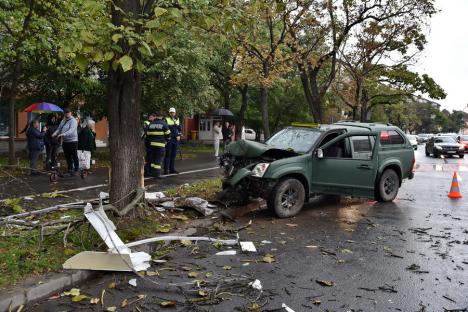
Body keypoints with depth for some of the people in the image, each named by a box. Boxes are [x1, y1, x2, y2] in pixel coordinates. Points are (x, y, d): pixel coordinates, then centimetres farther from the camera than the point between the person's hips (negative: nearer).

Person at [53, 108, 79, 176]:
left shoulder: (73, 121, -11)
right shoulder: (63, 121, 15)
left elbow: (71, 130, -25)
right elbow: (59, 129, 14)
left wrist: (63, 134, -37)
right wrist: (55, 133, -7)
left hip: (72, 141, -8)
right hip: (65, 141, 8)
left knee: (74, 156, -2)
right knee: (67, 157, 13)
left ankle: (76, 170, 5)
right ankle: (70, 169, 23)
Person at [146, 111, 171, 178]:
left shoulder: (150, 124, 11)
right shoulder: (164, 124, -4)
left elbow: (147, 134, 13)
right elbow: (168, 134, -3)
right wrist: (167, 140, 15)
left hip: (152, 143, 5)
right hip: (160, 144, -5)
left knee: (152, 158, 14)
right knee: (159, 159, -3)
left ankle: (152, 172, 18)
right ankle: (157, 173, -5)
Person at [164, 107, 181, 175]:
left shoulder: (177, 119, 14)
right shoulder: (166, 119, -3)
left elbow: (179, 129, 20)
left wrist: (179, 136, 5)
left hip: (175, 139, 5)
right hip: (169, 139, -5)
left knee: (173, 155, 8)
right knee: (168, 154, -5)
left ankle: (172, 169, 15)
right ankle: (166, 169, -2)